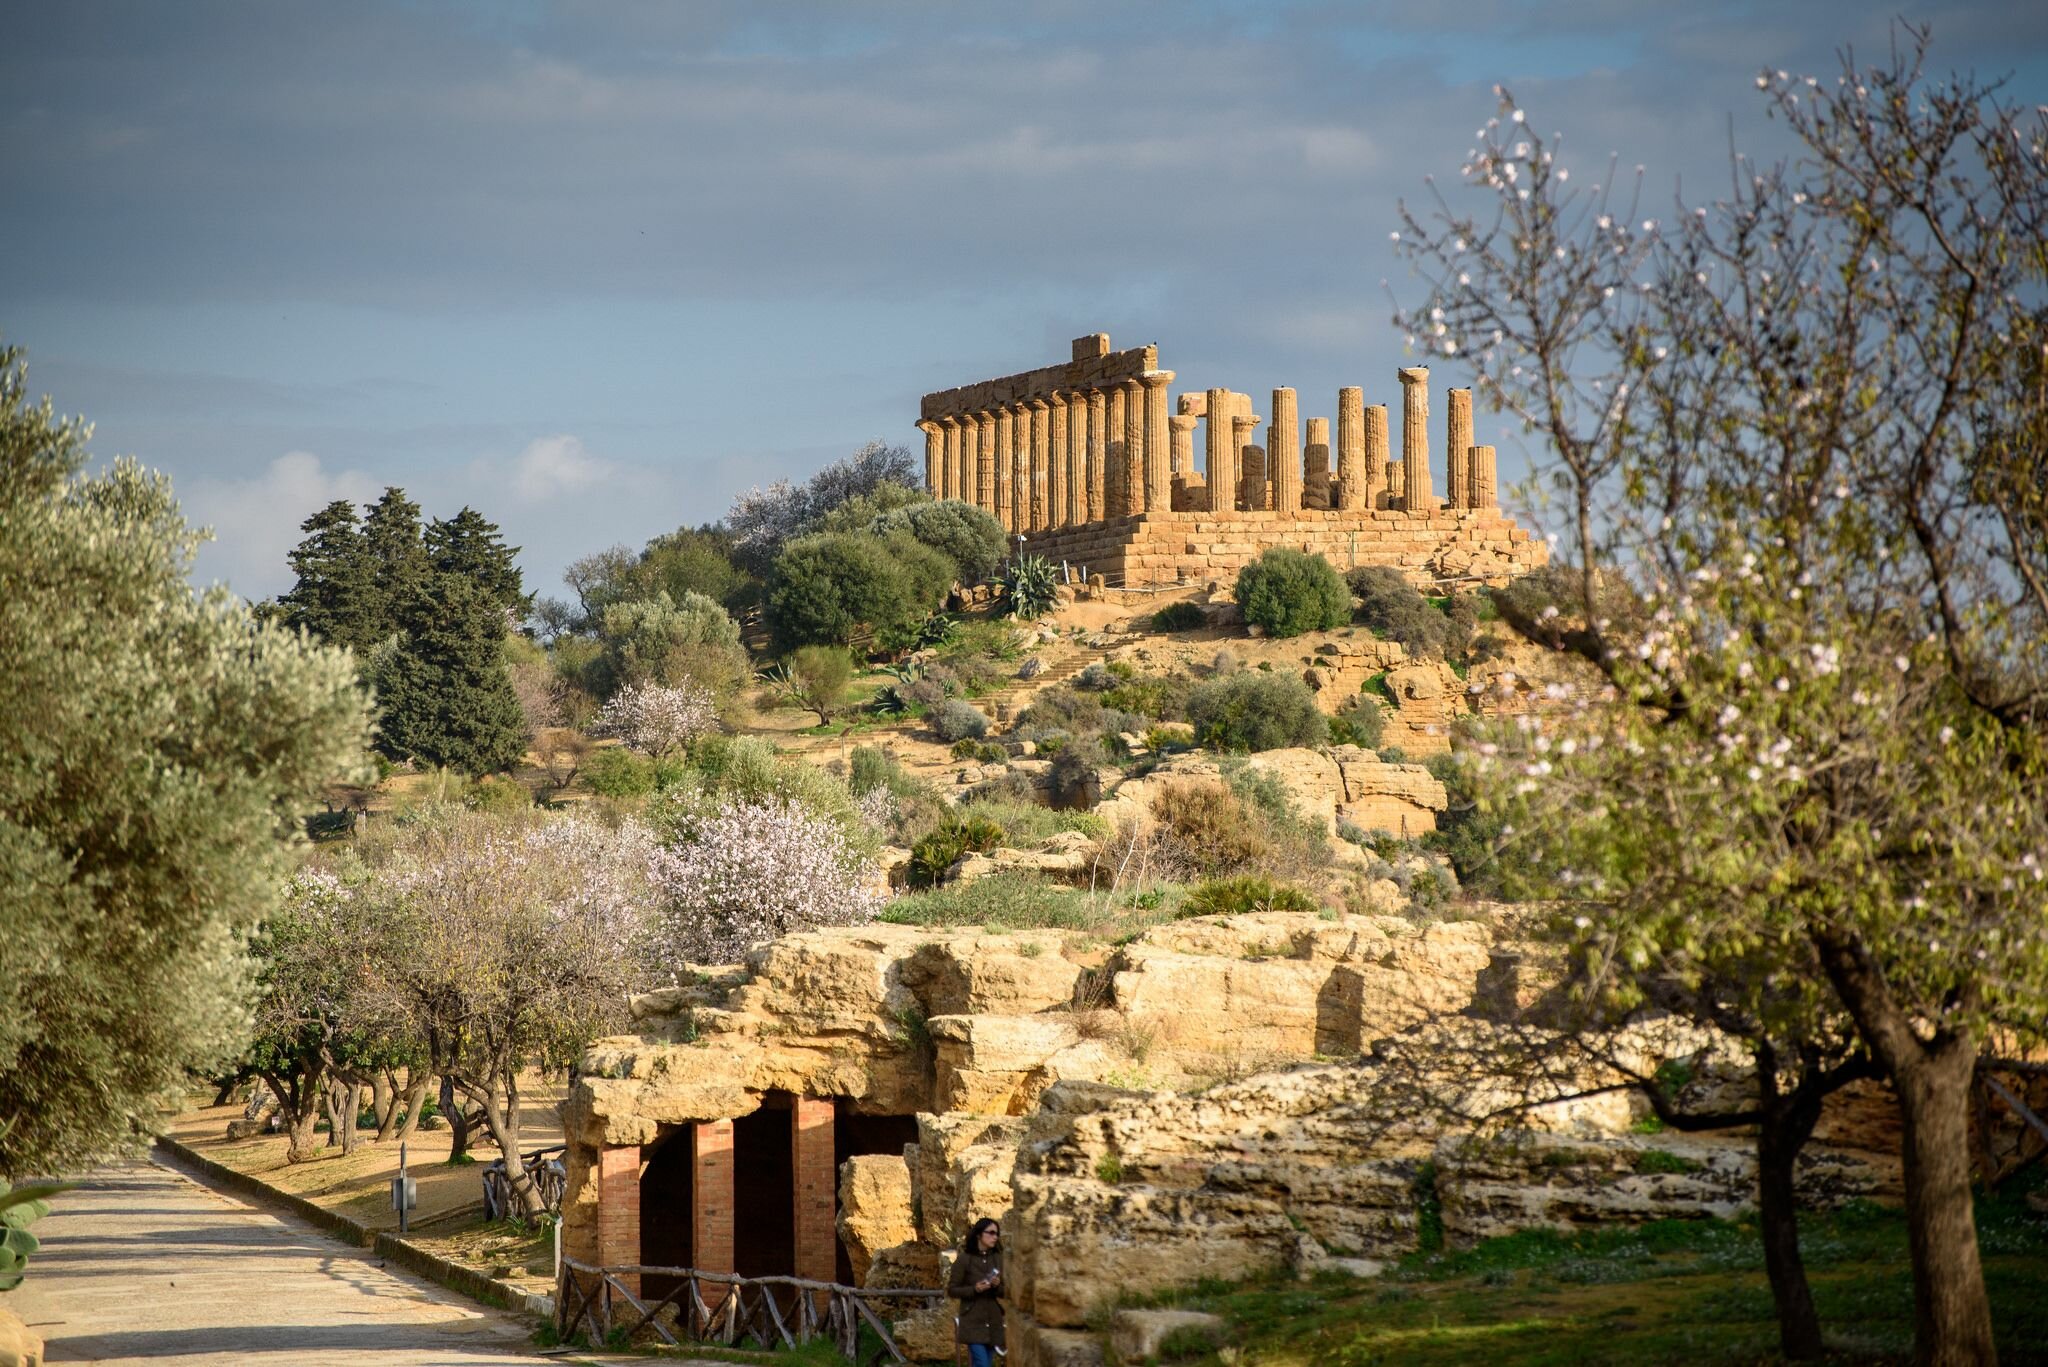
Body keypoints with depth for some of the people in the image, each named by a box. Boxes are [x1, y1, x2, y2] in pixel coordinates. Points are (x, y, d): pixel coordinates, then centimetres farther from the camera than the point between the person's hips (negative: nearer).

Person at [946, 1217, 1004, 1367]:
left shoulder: (997, 1259, 7)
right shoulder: (964, 1259, -7)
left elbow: (1005, 1292, 12)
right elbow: (952, 1290, -4)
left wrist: (997, 1286, -11)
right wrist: (974, 1289, -19)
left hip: (993, 1322, 5)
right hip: (973, 1322, -5)